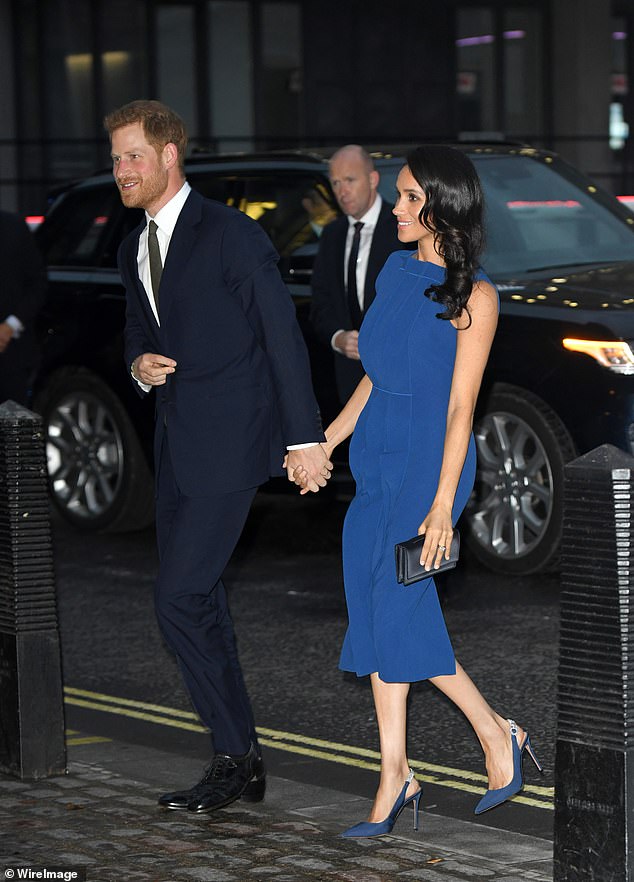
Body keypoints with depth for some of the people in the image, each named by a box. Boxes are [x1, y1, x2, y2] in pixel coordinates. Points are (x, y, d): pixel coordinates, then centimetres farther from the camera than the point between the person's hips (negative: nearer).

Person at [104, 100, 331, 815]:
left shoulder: (230, 234, -11)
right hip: (176, 444, 9)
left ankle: (233, 757, -1)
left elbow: (282, 335, -12)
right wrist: (140, 365, -1)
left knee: (178, 600, -13)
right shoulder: (134, 249, 14)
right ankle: (242, 763, 18)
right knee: (198, 603, 10)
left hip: (228, 440, -9)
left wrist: (303, 437, -14)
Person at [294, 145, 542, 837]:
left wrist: (442, 504, -17)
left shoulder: (474, 295, -10)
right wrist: (325, 443, 16)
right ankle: (396, 778, 9)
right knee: (379, 612, 4)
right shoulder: (396, 271, 9)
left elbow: (460, 405, -13)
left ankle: (498, 736, 9)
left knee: (396, 609, -9)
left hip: (430, 461, -7)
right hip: (376, 456, 7)